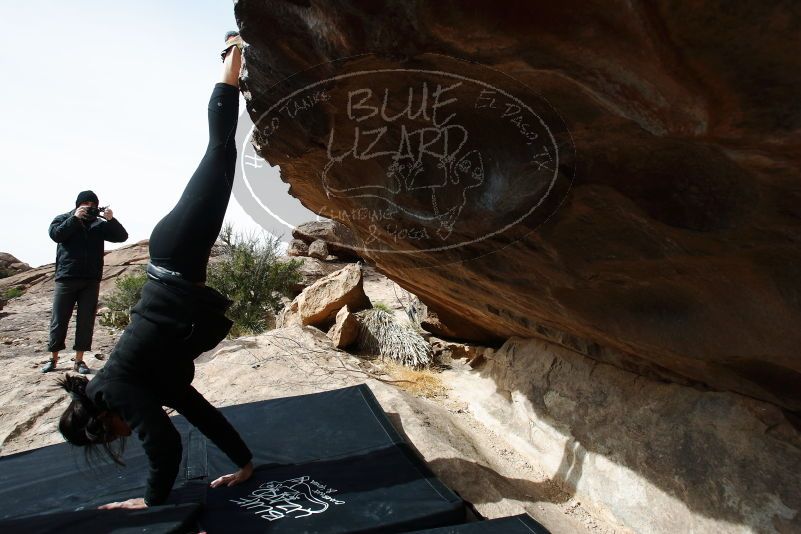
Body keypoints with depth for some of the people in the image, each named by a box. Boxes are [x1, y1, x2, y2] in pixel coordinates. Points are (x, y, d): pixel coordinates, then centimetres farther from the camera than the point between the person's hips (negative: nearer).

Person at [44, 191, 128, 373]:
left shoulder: (99, 224, 11)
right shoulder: (63, 219, 9)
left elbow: (122, 236, 1)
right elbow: (56, 234, -10)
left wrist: (111, 220, -14)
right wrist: (75, 218, -14)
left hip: (91, 281, 1)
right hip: (66, 278, -1)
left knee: (86, 321, 2)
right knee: (59, 320, 3)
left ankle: (79, 360, 8)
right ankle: (53, 358, 16)